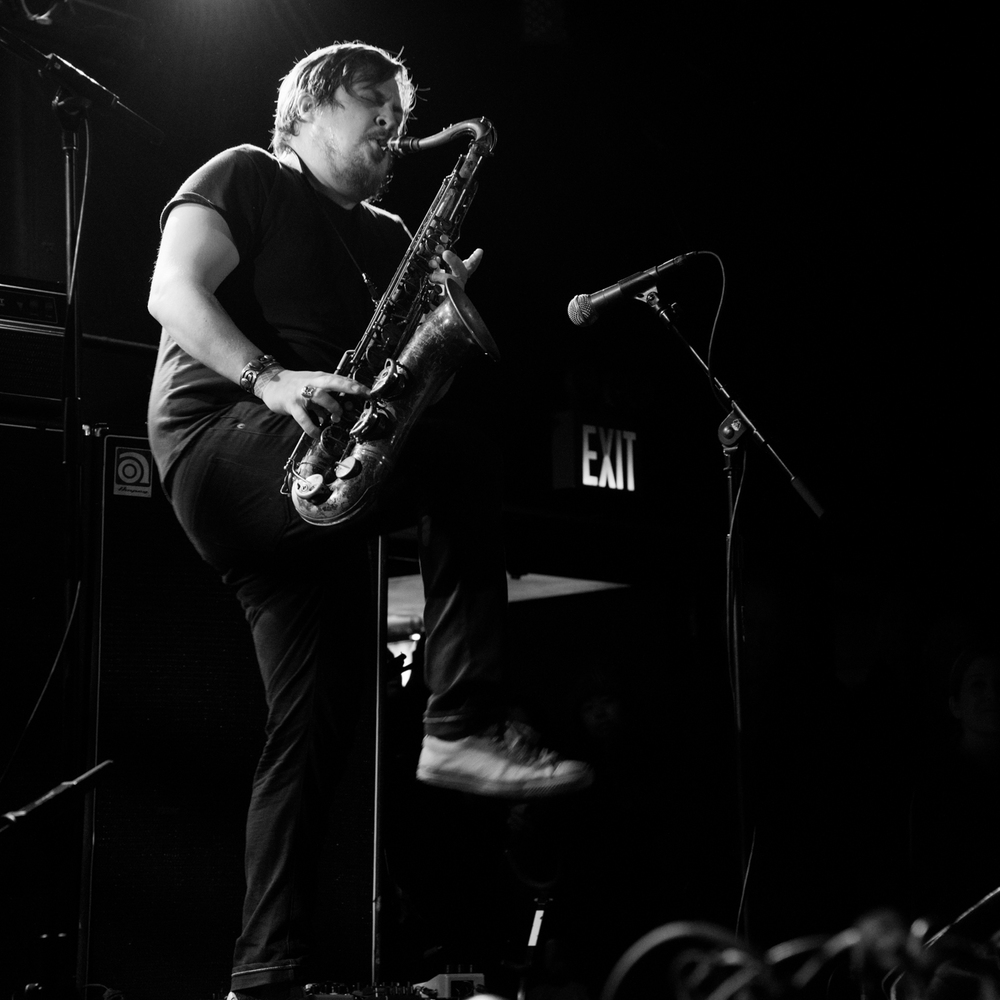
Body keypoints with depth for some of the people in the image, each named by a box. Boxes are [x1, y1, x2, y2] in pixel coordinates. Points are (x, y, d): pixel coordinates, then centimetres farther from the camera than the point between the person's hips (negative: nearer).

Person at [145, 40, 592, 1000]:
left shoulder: (388, 237, 27)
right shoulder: (245, 178, 9)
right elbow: (173, 291, -7)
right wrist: (269, 379, -23)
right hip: (223, 444, -7)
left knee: (313, 727, -2)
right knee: (460, 461, -28)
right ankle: (463, 727, -28)